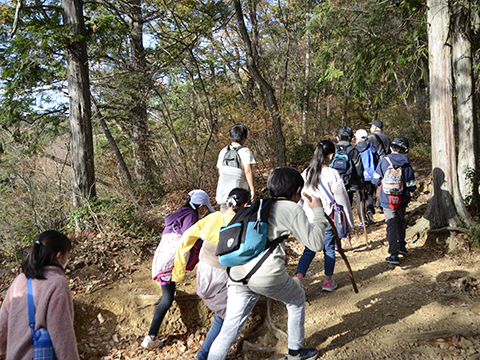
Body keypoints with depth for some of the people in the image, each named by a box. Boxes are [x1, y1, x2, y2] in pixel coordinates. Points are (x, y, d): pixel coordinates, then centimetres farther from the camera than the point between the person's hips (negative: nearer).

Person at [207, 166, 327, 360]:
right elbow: (315, 244, 3)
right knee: (297, 299, 25)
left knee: (230, 328, 9)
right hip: (267, 276, -5)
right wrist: (318, 212, 13)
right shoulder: (292, 209, 4)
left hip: (236, 276, 5)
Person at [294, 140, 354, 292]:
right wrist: (349, 223, -2)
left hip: (309, 219, 4)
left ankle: (298, 276, -3)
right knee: (329, 249, 13)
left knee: (309, 249, 13)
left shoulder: (306, 173, 0)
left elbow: (300, 198, 8)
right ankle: (328, 281, 24)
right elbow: (342, 199, -10)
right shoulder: (332, 174, -15)